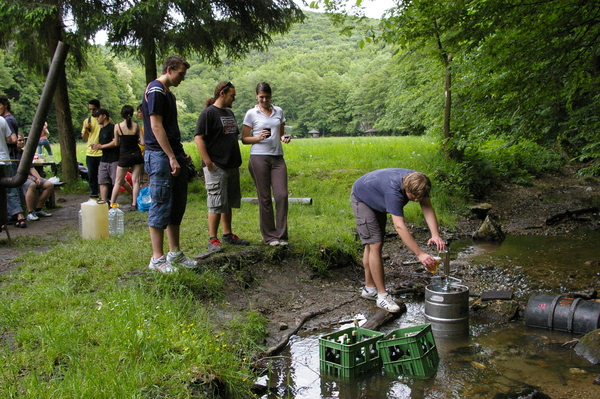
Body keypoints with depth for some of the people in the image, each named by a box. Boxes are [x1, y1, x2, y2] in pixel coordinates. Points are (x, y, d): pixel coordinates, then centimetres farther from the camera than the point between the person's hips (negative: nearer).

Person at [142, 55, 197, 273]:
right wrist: (171, 157, -20)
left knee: (177, 206, 12)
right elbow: (156, 127, -17)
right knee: (161, 206, -5)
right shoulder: (155, 91, -10)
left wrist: (180, 154, 18)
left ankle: (175, 253, 21)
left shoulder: (168, 93, 20)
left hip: (173, 156, 10)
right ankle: (157, 258, 3)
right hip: (160, 157, -10)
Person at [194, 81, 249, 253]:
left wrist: (237, 160, 19)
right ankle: (212, 240, 2)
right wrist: (208, 162, -19)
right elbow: (198, 138, -15)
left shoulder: (229, 113, 18)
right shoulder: (208, 113, -9)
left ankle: (228, 234, 25)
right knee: (217, 204, -6)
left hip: (232, 166, 9)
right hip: (216, 167, -8)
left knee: (229, 203, 14)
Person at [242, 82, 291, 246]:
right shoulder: (251, 114, 3)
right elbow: (244, 139, 5)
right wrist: (258, 137, -13)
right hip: (259, 157, -3)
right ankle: (269, 236, 10)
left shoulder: (278, 111, 14)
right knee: (264, 198, 1)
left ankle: (281, 236, 3)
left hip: (278, 158, 3)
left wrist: (284, 138, -1)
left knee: (282, 195, -6)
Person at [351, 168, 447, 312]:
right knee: (375, 244, -15)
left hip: (377, 201, 8)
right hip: (362, 199, -8)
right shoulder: (393, 190, -43)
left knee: (372, 245, 13)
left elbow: (428, 208, -27)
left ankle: (369, 289, 23)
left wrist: (435, 235, -44)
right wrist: (420, 254, -49)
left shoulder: (418, 183, -22)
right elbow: (399, 226, -46)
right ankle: (382, 296, -10)